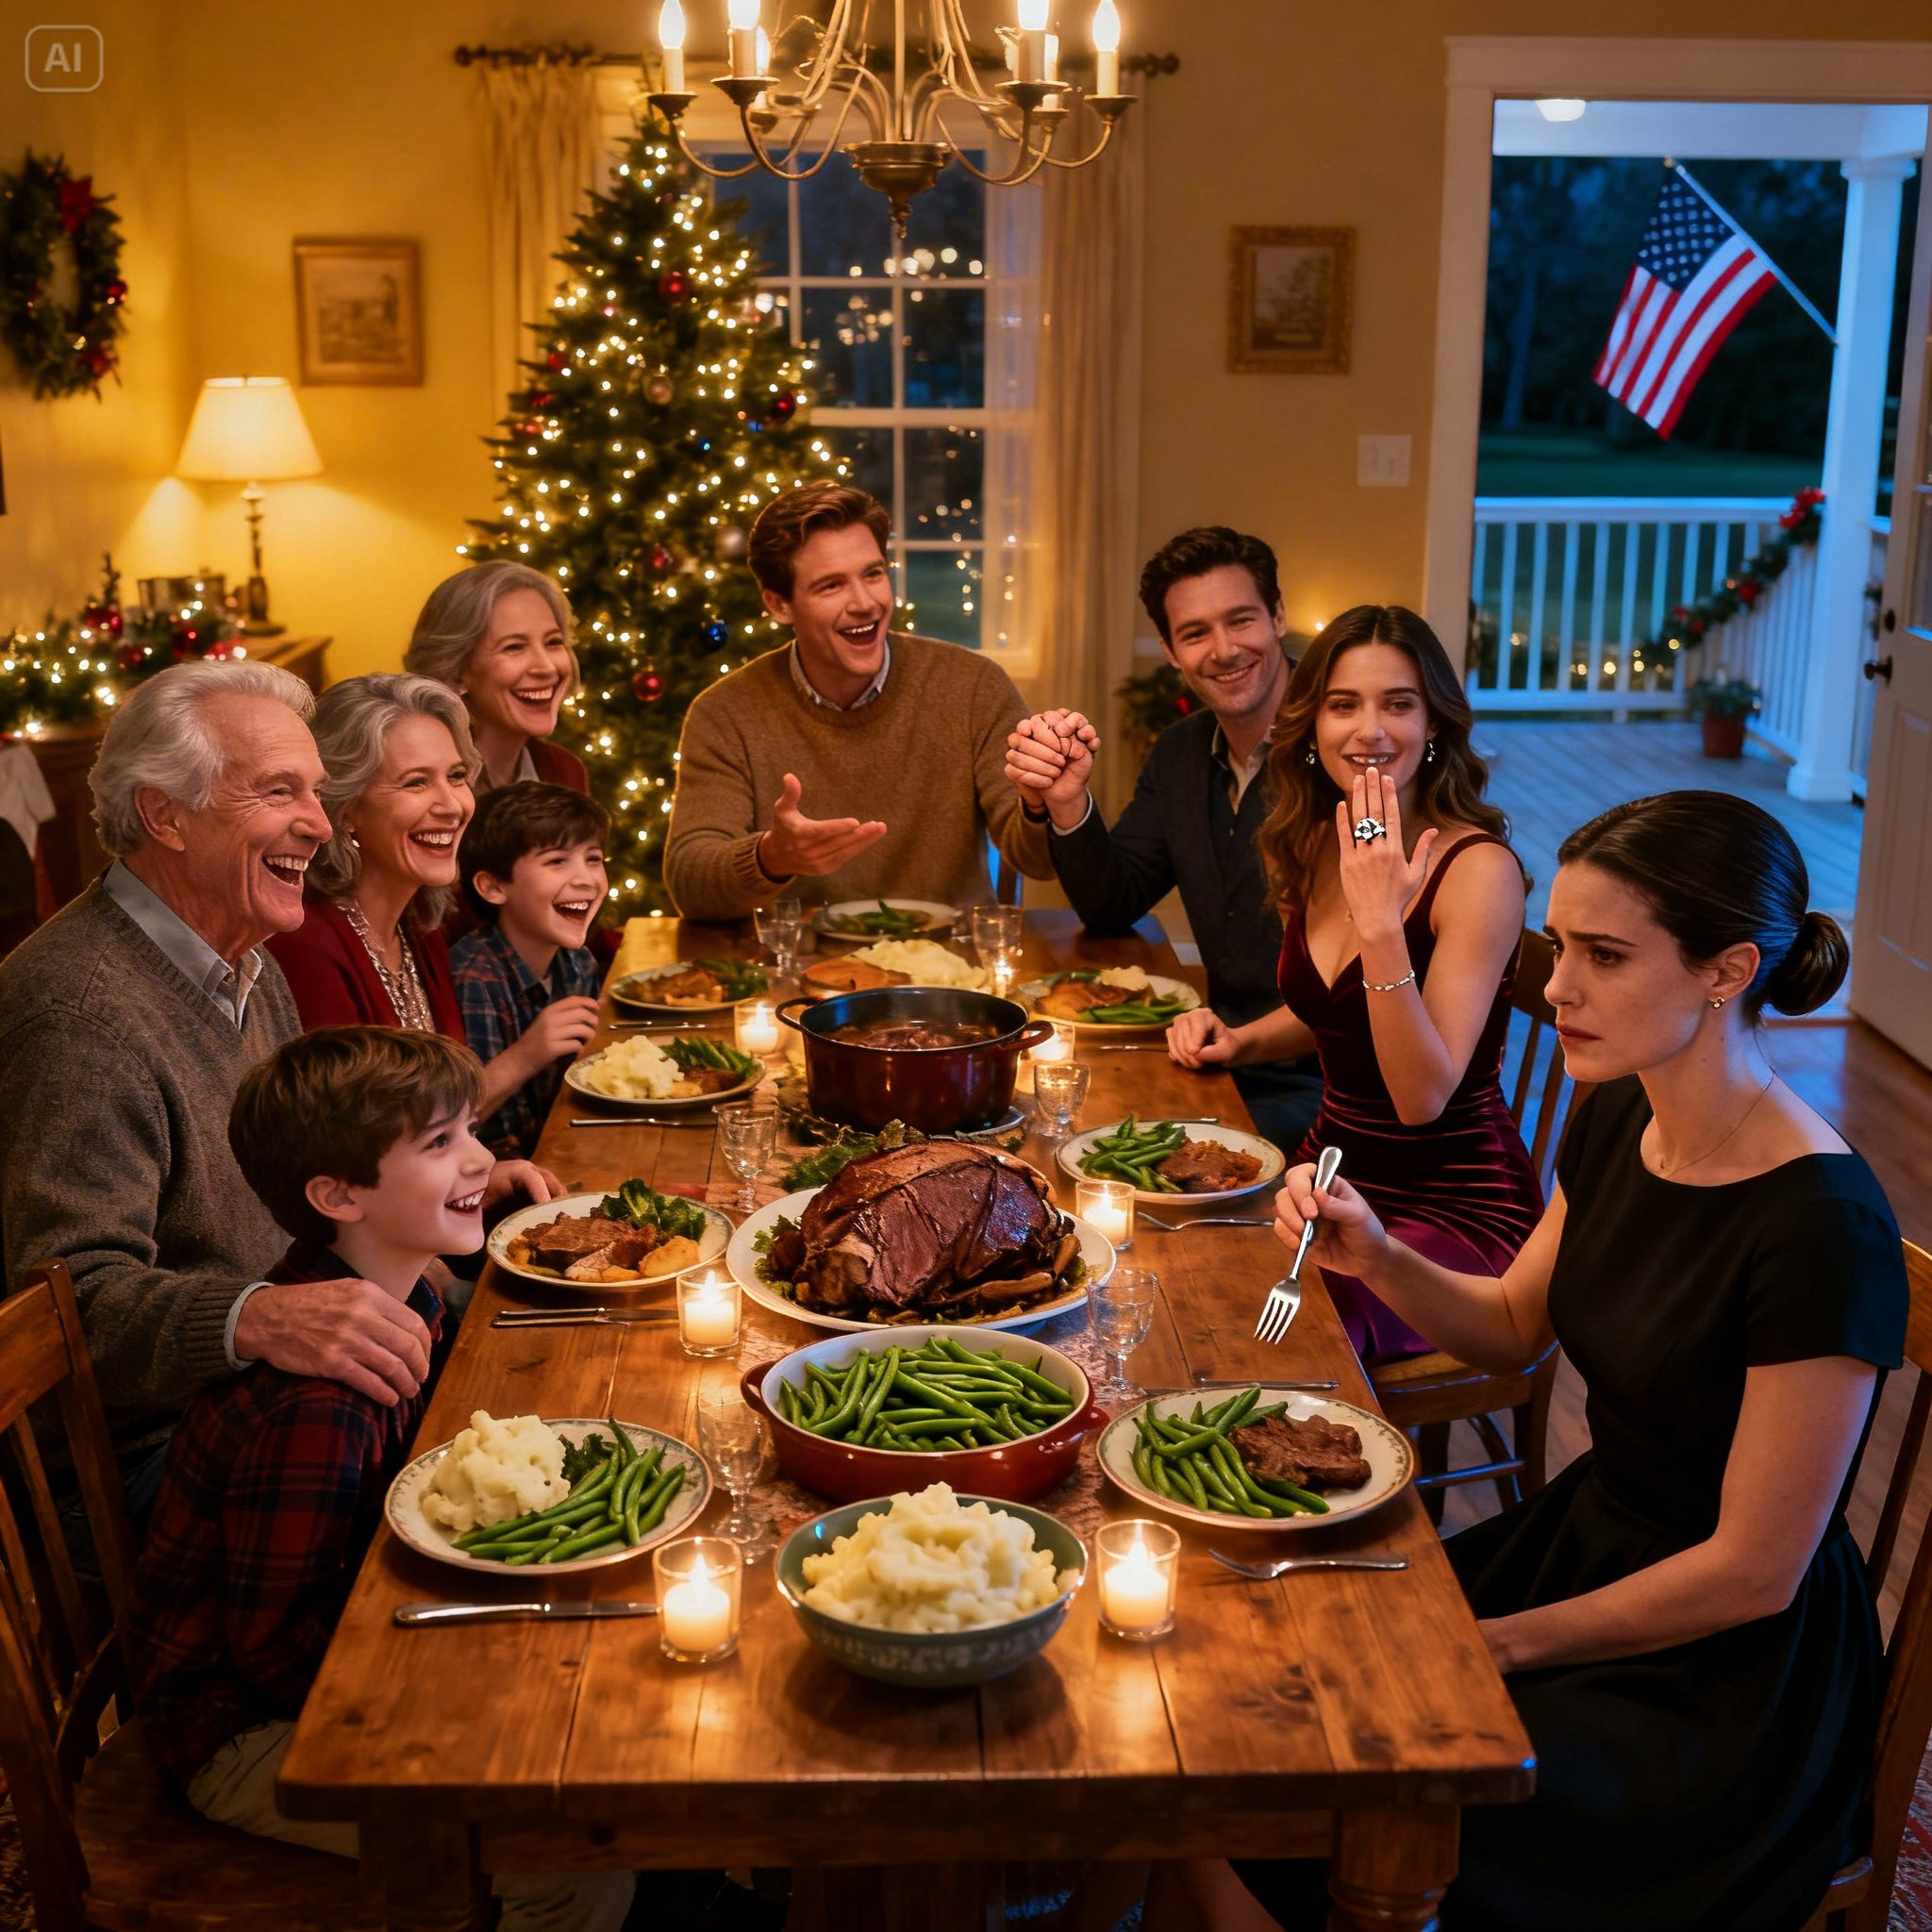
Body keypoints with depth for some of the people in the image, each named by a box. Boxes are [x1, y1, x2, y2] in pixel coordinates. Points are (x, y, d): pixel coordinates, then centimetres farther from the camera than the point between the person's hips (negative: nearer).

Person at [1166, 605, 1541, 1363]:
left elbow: (1423, 1097, -23)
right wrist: (1238, 1039, 4)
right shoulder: (1318, 847, 4)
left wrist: (1382, 926, -31)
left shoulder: (1479, 867, -17)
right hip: (1332, 1168, 7)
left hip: (1456, 1209, -6)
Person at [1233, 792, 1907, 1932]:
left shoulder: (1821, 1230, -28)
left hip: (1726, 1675, -7)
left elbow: (1753, 1572, -21)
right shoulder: (1619, 1117, -4)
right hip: (1585, 1537, 7)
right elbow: (1516, 1325, 12)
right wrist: (1374, 1257, -8)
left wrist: (1502, 1645, -13)